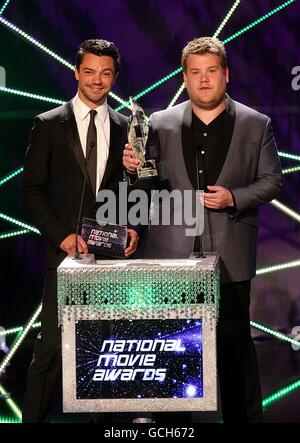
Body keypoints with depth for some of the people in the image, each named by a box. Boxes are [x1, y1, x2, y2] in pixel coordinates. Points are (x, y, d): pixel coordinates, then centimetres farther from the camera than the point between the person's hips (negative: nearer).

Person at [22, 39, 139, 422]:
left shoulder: (125, 128, 11)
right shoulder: (49, 125, 3)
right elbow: (32, 189, 0)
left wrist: (133, 228, -2)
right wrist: (62, 235, -9)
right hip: (67, 250, -2)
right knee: (52, 345, -6)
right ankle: (34, 418, 3)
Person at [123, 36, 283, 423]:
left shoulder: (256, 125, 4)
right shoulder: (160, 124, 6)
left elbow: (272, 181, 4)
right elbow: (147, 188, 10)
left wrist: (234, 198, -12)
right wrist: (133, 170, -12)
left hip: (229, 256, -1)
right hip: (171, 256, 1)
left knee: (234, 343, 3)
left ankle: (243, 417, 14)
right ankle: (171, 423, 18)